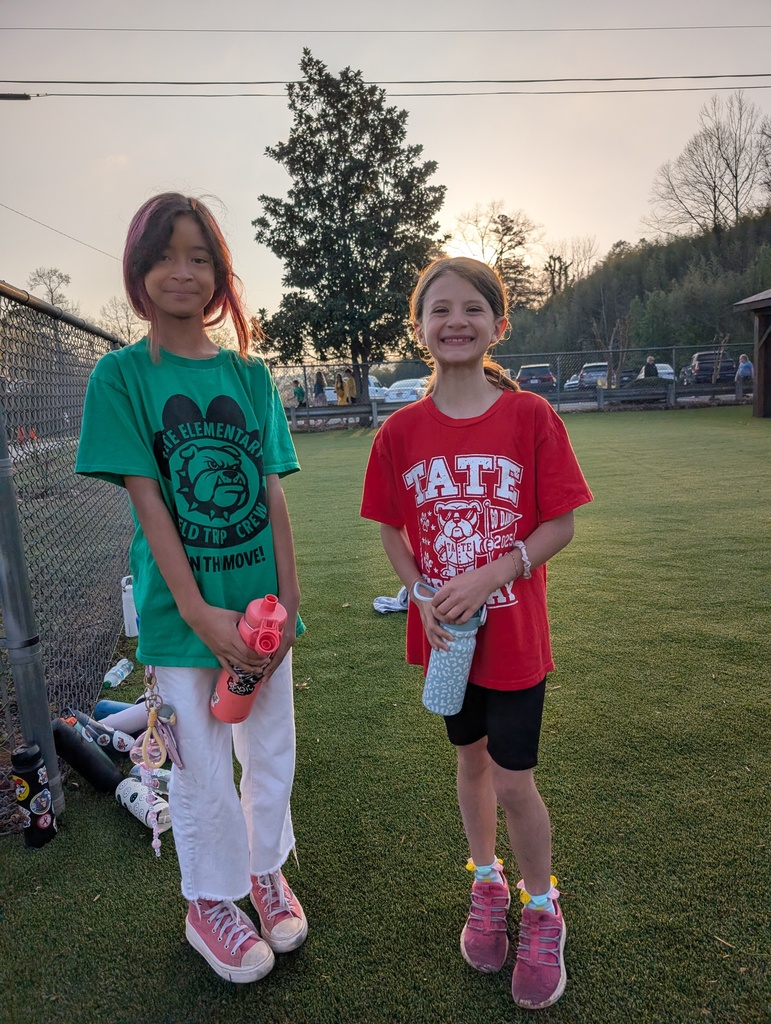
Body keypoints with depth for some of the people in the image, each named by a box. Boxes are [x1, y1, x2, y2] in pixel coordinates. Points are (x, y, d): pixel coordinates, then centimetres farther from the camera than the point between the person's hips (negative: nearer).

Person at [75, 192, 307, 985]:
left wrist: (288, 600, -4)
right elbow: (148, 502, -11)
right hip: (180, 609, -3)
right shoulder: (121, 374, -5)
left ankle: (265, 869, 43)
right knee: (202, 764, 10)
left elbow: (273, 497, 2)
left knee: (271, 749, 16)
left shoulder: (250, 374, 4)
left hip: (262, 602, 4)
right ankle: (210, 904, 35)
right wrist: (197, 611, -16)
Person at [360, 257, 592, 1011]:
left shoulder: (531, 417, -11)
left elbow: (559, 526, -10)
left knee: (514, 779, 6)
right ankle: (487, 884, 45)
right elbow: (393, 533, 2)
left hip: (514, 634, -2)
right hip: (443, 632, 3)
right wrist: (422, 597, -14)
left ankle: (542, 910, 35)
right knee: (471, 759, 20)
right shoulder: (401, 430, -5)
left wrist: (487, 577, -21)